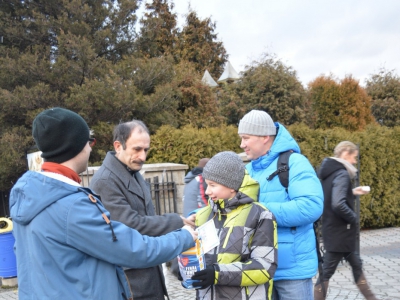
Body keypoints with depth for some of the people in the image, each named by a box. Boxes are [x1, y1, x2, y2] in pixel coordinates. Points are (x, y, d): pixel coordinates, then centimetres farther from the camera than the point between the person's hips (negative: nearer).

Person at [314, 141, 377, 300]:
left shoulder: (330, 171, 8)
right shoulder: (342, 174, -20)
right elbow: (338, 205, -33)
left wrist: (352, 192, 16)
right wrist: (354, 218, -17)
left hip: (333, 229, 10)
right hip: (339, 232, -10)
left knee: (356, 264, 22)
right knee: (327, 271, 1)